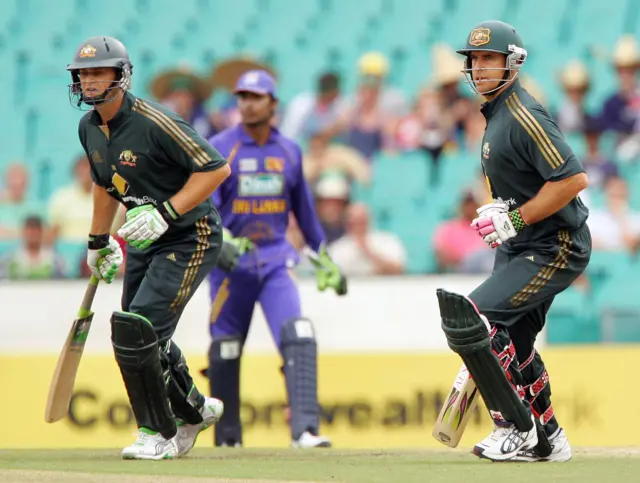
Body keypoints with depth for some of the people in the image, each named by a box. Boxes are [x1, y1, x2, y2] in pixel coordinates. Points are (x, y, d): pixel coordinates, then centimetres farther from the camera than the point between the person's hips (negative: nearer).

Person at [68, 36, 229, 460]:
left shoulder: (154, 123, -24)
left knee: (135, 328, -19)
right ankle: (194, 410, 39)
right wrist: (99, 241, 23)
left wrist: (166, 213, -28)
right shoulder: (90, 128, 3)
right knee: (145, 339, 13)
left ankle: (160, 435, -5)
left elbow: (216, 169, -23)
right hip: (146, 240, 9)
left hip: (190, 237, -9)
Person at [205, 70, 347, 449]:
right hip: (230, 261, -2)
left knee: (298, 338, -17)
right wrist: (220, 240, -32)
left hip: (275, 261, 2)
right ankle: (228, 438, 20)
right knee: (225, 352, 5)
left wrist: (326, 260, 20)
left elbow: (305, 211, 18)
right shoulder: (220, 149, -3)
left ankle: (304, 429, -23)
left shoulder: (289, 151, 8)